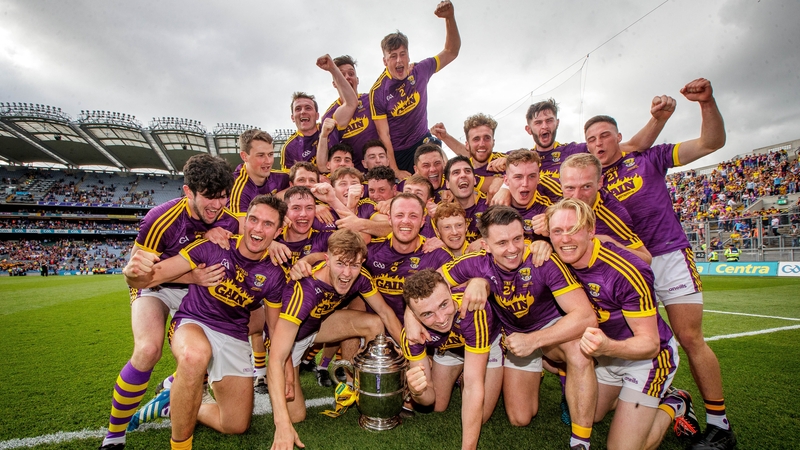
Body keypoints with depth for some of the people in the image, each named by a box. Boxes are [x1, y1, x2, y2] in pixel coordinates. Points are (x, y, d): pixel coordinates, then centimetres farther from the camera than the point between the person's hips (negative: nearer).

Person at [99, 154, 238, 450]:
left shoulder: (228, 220, -17)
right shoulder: (160, 219, -26)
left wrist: (214, 236, -33)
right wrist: (190, 277, -34)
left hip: (198, 289, 4)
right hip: (156, 288, -4)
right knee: (148, 350, -28)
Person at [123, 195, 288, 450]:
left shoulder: (273, 274, -9)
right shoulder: (212, 246, -17)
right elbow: (151, 277, -17)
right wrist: (135, 273, -41)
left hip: (235, 339, 4)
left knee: (237, 426, 8)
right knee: (195, 354, -41)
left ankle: (173, 404, 31)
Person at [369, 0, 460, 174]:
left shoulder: (420, 72, -8)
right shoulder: (378, 92, -18)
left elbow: (451, 52, 1)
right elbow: (383, 134, -17)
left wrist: (450, 18, -16)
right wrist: (395, 171, -22)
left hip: (423, 143, 3)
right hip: (396, 152, -3)